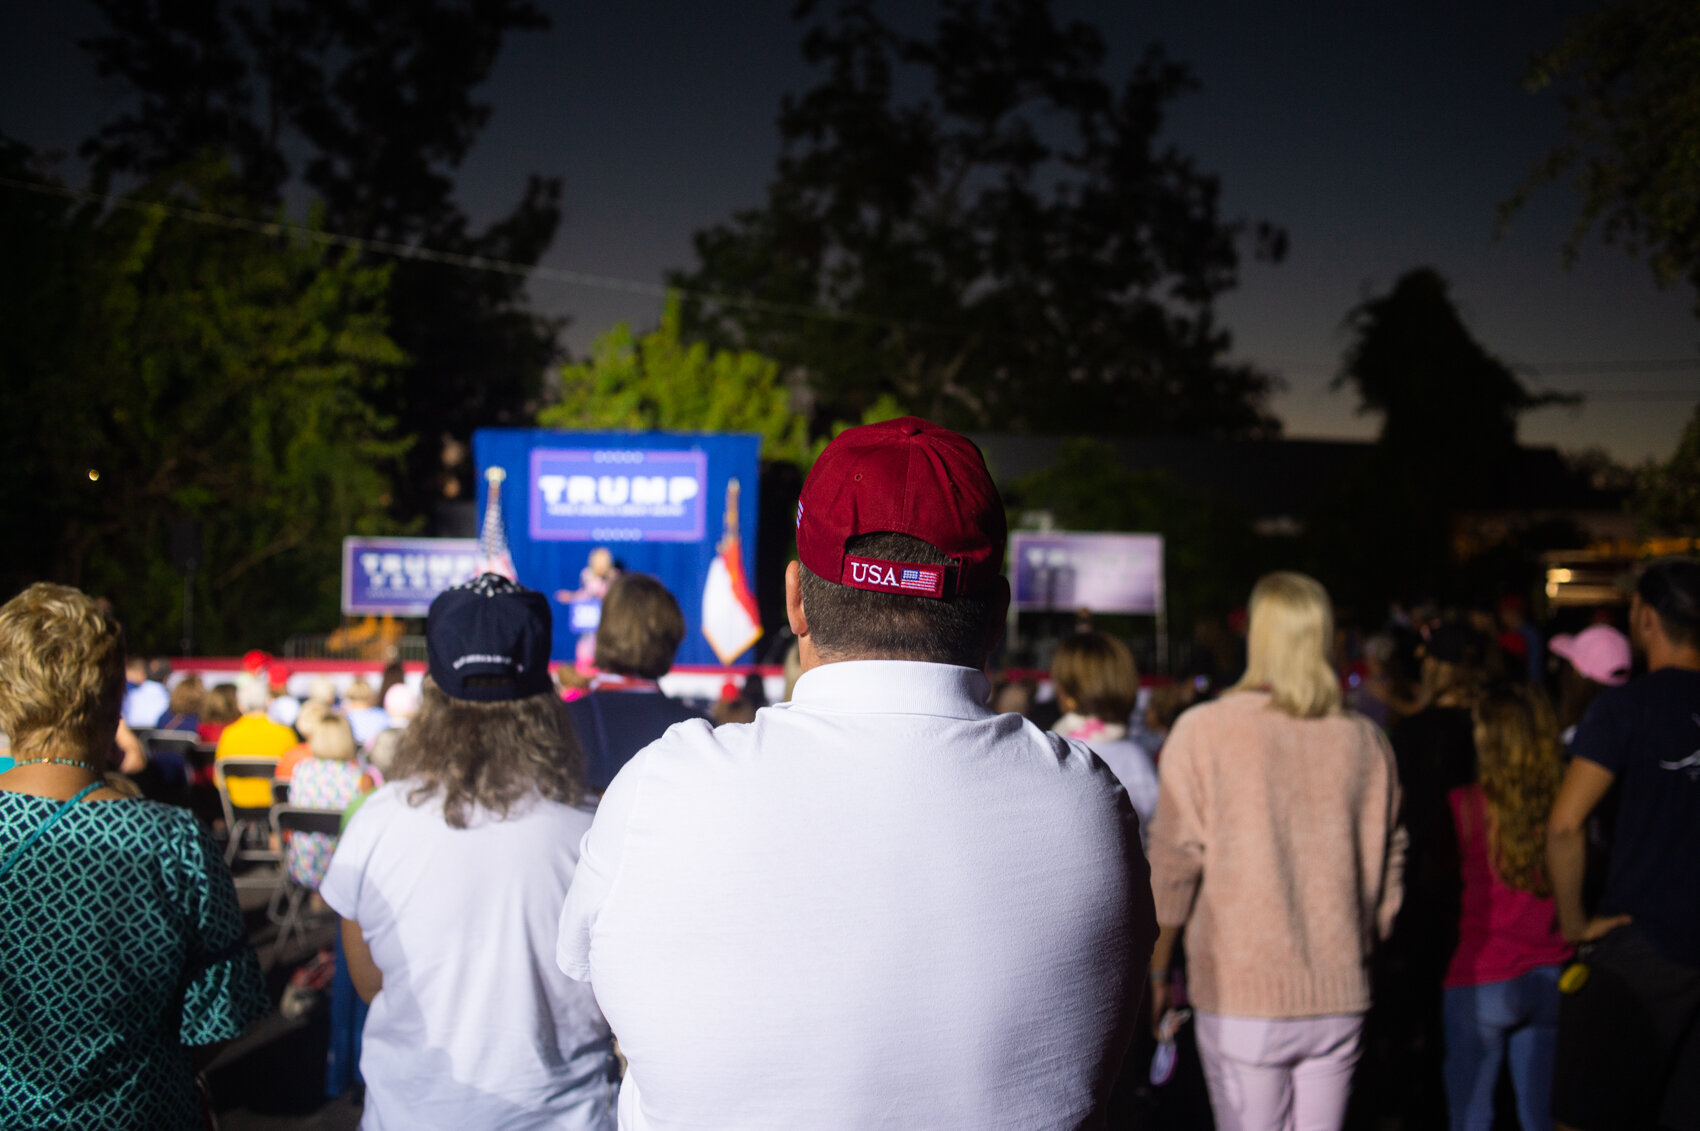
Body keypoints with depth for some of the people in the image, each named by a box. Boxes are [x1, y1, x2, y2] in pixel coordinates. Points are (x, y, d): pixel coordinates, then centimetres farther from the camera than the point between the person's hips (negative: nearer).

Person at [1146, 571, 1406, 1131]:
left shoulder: (1204, 731, -6)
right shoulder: (1365, 740, 4)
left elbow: (1174, 862, -4)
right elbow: (1386, 868, 9)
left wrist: (1158, 969, 6)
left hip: (1241, 996, -3)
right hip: (1339, 998, 3)